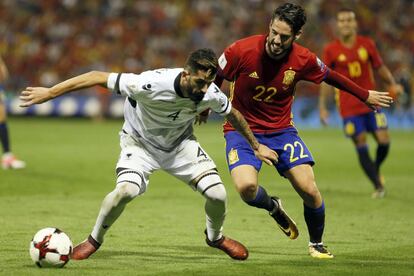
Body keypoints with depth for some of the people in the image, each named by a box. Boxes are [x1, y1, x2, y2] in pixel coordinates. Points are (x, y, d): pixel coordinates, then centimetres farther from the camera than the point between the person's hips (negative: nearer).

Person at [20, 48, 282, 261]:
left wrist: (256, 146, 13)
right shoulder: (151, 84, -38)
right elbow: (98, 77, -30)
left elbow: (233, 114, 1)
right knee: (126, 190, -30)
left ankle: (216, 237, 24)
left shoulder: (211, 94, -24)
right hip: (140, 142, -3)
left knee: (217, 194, -12)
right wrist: (50, 92, -27)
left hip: (180, 143, 3)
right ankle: (94, 240, -1)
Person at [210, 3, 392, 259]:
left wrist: (365, 95, 19)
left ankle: (317, 244, 20)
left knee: (309, 190, -11)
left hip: (281, 129, 2)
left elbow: (331, 76, 9)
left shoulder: (304, 60, -12)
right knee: (246, 187, -27)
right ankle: (274, 207, 12)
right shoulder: (242, 51, -21)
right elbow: (214, 79, -3)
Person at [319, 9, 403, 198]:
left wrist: (393, 84, -4)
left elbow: (380, 67, 13)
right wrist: (322, 107, -1)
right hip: (349, 108, -2)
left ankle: (376, 170, 24)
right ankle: (378, 186, 5)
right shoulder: (331, 50, -3)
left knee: (384, 141, -7)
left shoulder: (367, 44, 2)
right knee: (361, 146, -6)